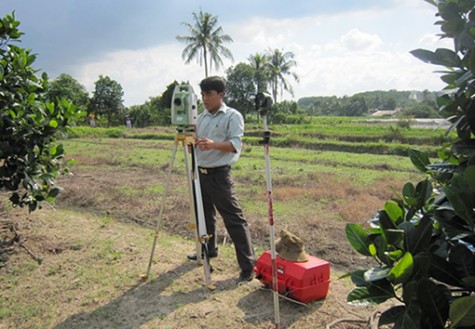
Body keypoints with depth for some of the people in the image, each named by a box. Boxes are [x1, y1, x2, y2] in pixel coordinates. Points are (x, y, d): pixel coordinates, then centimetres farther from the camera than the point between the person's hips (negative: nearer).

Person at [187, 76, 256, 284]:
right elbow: (195, 142, 17)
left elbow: (235, 144, -17)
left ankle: (248, 265, -4)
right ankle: (208, 249, 40)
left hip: (219, 174, -7)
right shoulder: (202, 117, 14)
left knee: (233, 218, -9)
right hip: (200, 172, 8)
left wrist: (214, 144, -34)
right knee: (204, 213, 20)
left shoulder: (233, 116, -6)